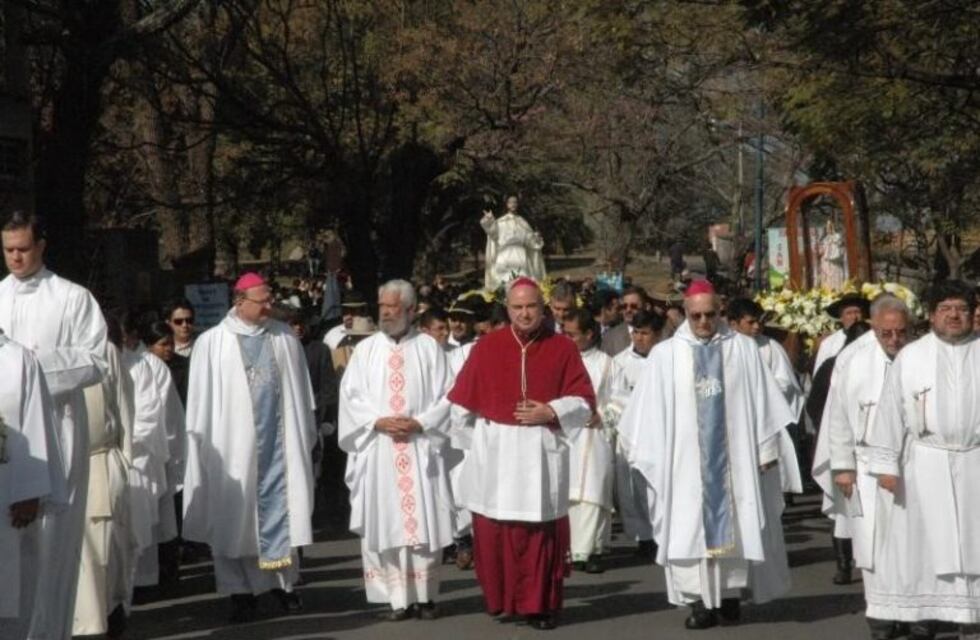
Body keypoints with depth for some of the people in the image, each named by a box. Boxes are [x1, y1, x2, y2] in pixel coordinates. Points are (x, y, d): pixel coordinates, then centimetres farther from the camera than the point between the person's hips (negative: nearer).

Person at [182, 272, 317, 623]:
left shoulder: (284, 337, 6)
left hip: (279, 440, 3)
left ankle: (284, 581, 14)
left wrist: (306, 435, 8)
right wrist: (203, 444, -5)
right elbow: (201, 400, -2)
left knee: (281, 508, 5)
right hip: (235, 444, -2)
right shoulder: (212, 343, -3)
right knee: (237, 514, 1)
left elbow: (300, 392, 10)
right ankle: (241, 589, 7)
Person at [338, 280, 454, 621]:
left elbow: (446, 396, 1)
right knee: (385, 525, 0)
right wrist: (379, 421, -11)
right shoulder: (365, 349, 9)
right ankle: (398, 598, 3)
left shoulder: (429, 347, 6)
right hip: (378, 449, 1)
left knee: (424, 524, -2)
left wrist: (419, 423, -12)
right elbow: (351, 396, 3)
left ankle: (424, 596, 6)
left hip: (421, 448, -1)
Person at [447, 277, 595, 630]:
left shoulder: (563, 349, 2)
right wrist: (478, 439, 8)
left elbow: (585, 401, 2)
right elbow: (462, 402, 8)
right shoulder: (487, 346, 2)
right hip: (494, 454, 1)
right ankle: (500, 600, 14)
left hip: (541, 453, -1)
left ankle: (539, 605, 7)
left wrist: (550, 412, -12)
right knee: (494, 531, 2)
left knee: (541, 532, 0)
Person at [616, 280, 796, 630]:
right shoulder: (665, 354, 1)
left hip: (732, 454, 0)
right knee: (689, 526, -2)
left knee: (733, 522, 4)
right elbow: (649, 409, 3)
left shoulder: (743, 348, 2)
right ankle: (700, 600, 0)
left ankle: (730, 593, 12)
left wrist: (766, 449, 1)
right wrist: (647, 455, 1)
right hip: (684, 456, 0)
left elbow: (761, 401, 3)